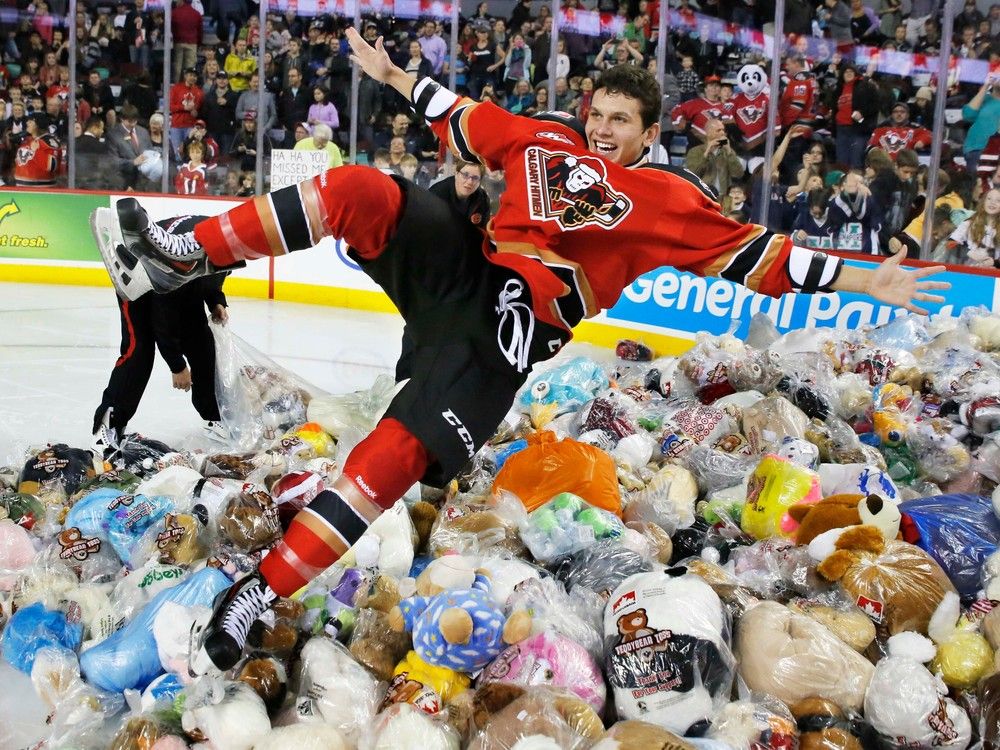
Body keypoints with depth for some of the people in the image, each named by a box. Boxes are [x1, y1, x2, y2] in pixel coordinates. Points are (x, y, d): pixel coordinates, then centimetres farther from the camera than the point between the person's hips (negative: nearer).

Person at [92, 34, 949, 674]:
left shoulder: (671, 199, 6)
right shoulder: (545, 138, 17)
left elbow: (756, 253, 3)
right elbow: (463, 117, 28)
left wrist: (863, 282, -2)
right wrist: (393, 73, 34)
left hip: (508, 325, -4)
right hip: (455, 265, 4)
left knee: (396, 454, -24)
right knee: (357, 190, -22)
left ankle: (256, 598, -17)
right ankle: (175, 256, -20)